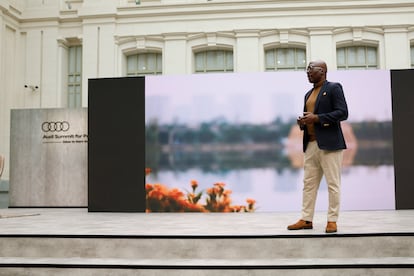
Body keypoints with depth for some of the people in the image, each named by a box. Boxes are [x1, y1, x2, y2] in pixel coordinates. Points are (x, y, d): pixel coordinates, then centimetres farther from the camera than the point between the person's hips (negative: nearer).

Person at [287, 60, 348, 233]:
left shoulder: (334, 88, -1)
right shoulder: (308, 94, 20)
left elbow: (343, 113, -11)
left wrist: (317, 118, -17)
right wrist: (302, 122, 3)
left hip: (329, 144, -7)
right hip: (311, 144, 7)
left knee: (333, 183, -1)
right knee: (309, 183, 6)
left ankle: (332, 221, 5)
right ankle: (306, 219, 11)